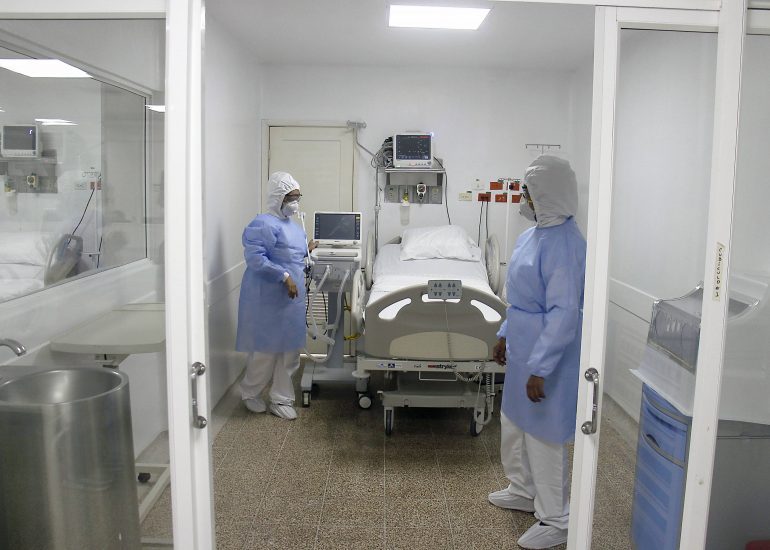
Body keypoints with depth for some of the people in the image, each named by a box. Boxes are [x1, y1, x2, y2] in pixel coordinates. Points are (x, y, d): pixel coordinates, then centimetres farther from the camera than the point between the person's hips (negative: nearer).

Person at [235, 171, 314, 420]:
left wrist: (306, 251, 11)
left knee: (290, 349, 11)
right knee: (266, 349, 2)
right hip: (267, 299, -9)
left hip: (292, 298, 9)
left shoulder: (293, 225, 15)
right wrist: (284, 276, -28)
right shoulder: (263, 224, -14)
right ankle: (250, 393, 26)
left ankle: (281, 399, 23)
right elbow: (255, 258, -25)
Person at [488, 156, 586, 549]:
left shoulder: (564, 243, -23)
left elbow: (564, 313, -26)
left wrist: (540, 369, -25)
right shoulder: (534, 234, 7)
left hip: (548, 354, -10)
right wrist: (505, 335, 20)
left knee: (544, 435, 4)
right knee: (513, 423, 23)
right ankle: (523, 490, 44)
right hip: (523, 349, 10)